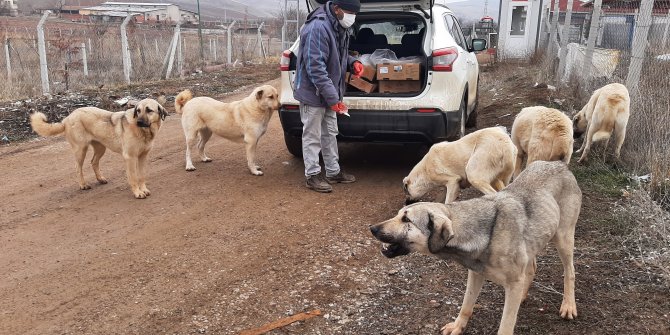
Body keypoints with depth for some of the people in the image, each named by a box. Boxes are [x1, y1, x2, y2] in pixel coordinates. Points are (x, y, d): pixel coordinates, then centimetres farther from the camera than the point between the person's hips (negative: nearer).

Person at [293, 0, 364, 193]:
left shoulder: (339, 27, 5)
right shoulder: (317, 28, -25)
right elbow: (315, 67, -29)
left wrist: (352, 63, -2)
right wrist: (333, 97, -30)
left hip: (329, 93, 9)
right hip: (313, 93, -9)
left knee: (330, 134, 16)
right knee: (313, 136, 2)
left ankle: (333, 172, 28)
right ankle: (312, 176, 14)